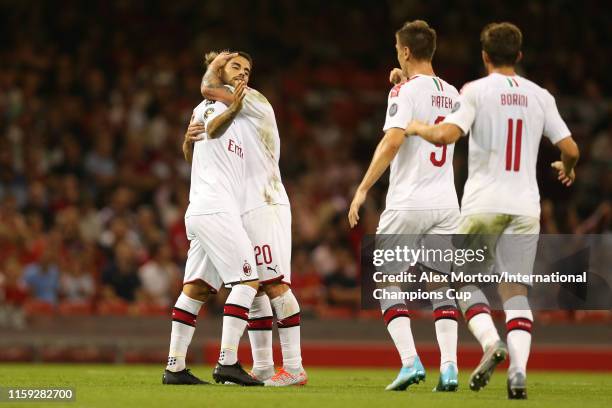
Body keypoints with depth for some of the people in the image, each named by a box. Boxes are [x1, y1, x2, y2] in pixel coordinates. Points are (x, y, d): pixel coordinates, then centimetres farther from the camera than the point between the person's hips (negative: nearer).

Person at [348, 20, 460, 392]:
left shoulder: (406, 92, -8)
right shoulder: (452, 94, 12)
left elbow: (393, 140, -20)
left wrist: (363, 189, -17)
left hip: (408, 204, -5)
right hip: (446, 204, 6)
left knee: (387, 283, 6)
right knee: (441, 287, 9)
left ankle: (411, 361, -8)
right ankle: (449, 367, -6)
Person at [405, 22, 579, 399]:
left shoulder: (476, 91, -3)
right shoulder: (540, 96, 7)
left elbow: (446, 134, -17)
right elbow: (570, 149, 6)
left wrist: (418, 127, 4)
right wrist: (567, 169, 28)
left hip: (483, 204, -3)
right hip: (525, 206, 3)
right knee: (516, 291, 7)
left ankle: (490, 342, -12)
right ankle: (519, 369, -11)